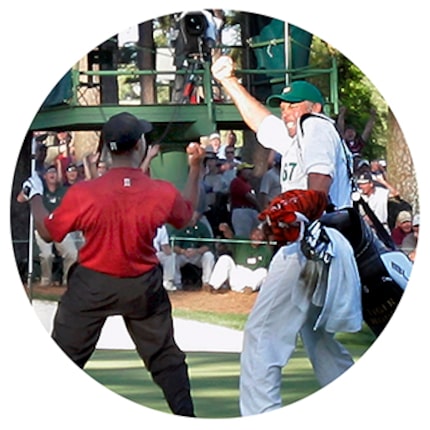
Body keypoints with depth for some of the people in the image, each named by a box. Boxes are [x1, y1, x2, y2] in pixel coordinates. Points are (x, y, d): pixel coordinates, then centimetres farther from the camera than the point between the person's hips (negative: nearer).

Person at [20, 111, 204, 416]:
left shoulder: (84, 194, -19)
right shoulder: (163, 193, -13)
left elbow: (48, 232, -5)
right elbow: (186, 215, 11)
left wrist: (34, 195, 11)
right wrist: (195, 169, 19)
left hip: (91, 287, -1)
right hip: (144, 287, 2)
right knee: (165, 357, 14)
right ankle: (186, 416, 14)